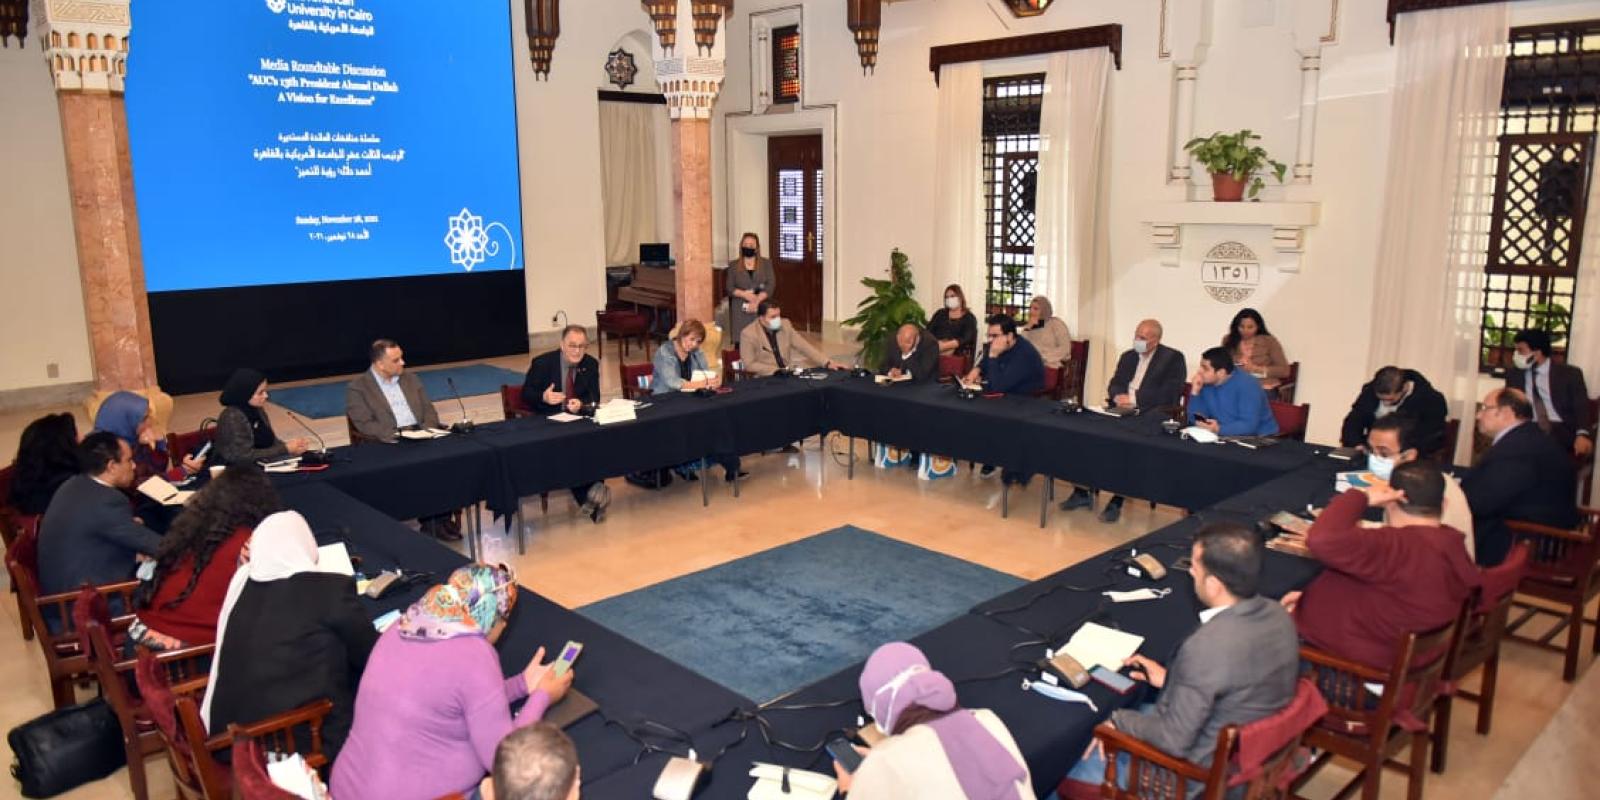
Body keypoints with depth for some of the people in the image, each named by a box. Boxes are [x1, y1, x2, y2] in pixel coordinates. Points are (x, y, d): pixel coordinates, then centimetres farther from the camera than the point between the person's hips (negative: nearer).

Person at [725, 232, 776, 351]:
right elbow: (729, 288, 3)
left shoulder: (766, 264, 9)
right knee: (740, 341, -6)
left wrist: (757, 301, -14)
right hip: (740, 309, 0)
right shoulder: (733, 265, 9)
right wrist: (745, 294, -15)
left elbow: (771, 285, -1)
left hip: (761, 309, 0)